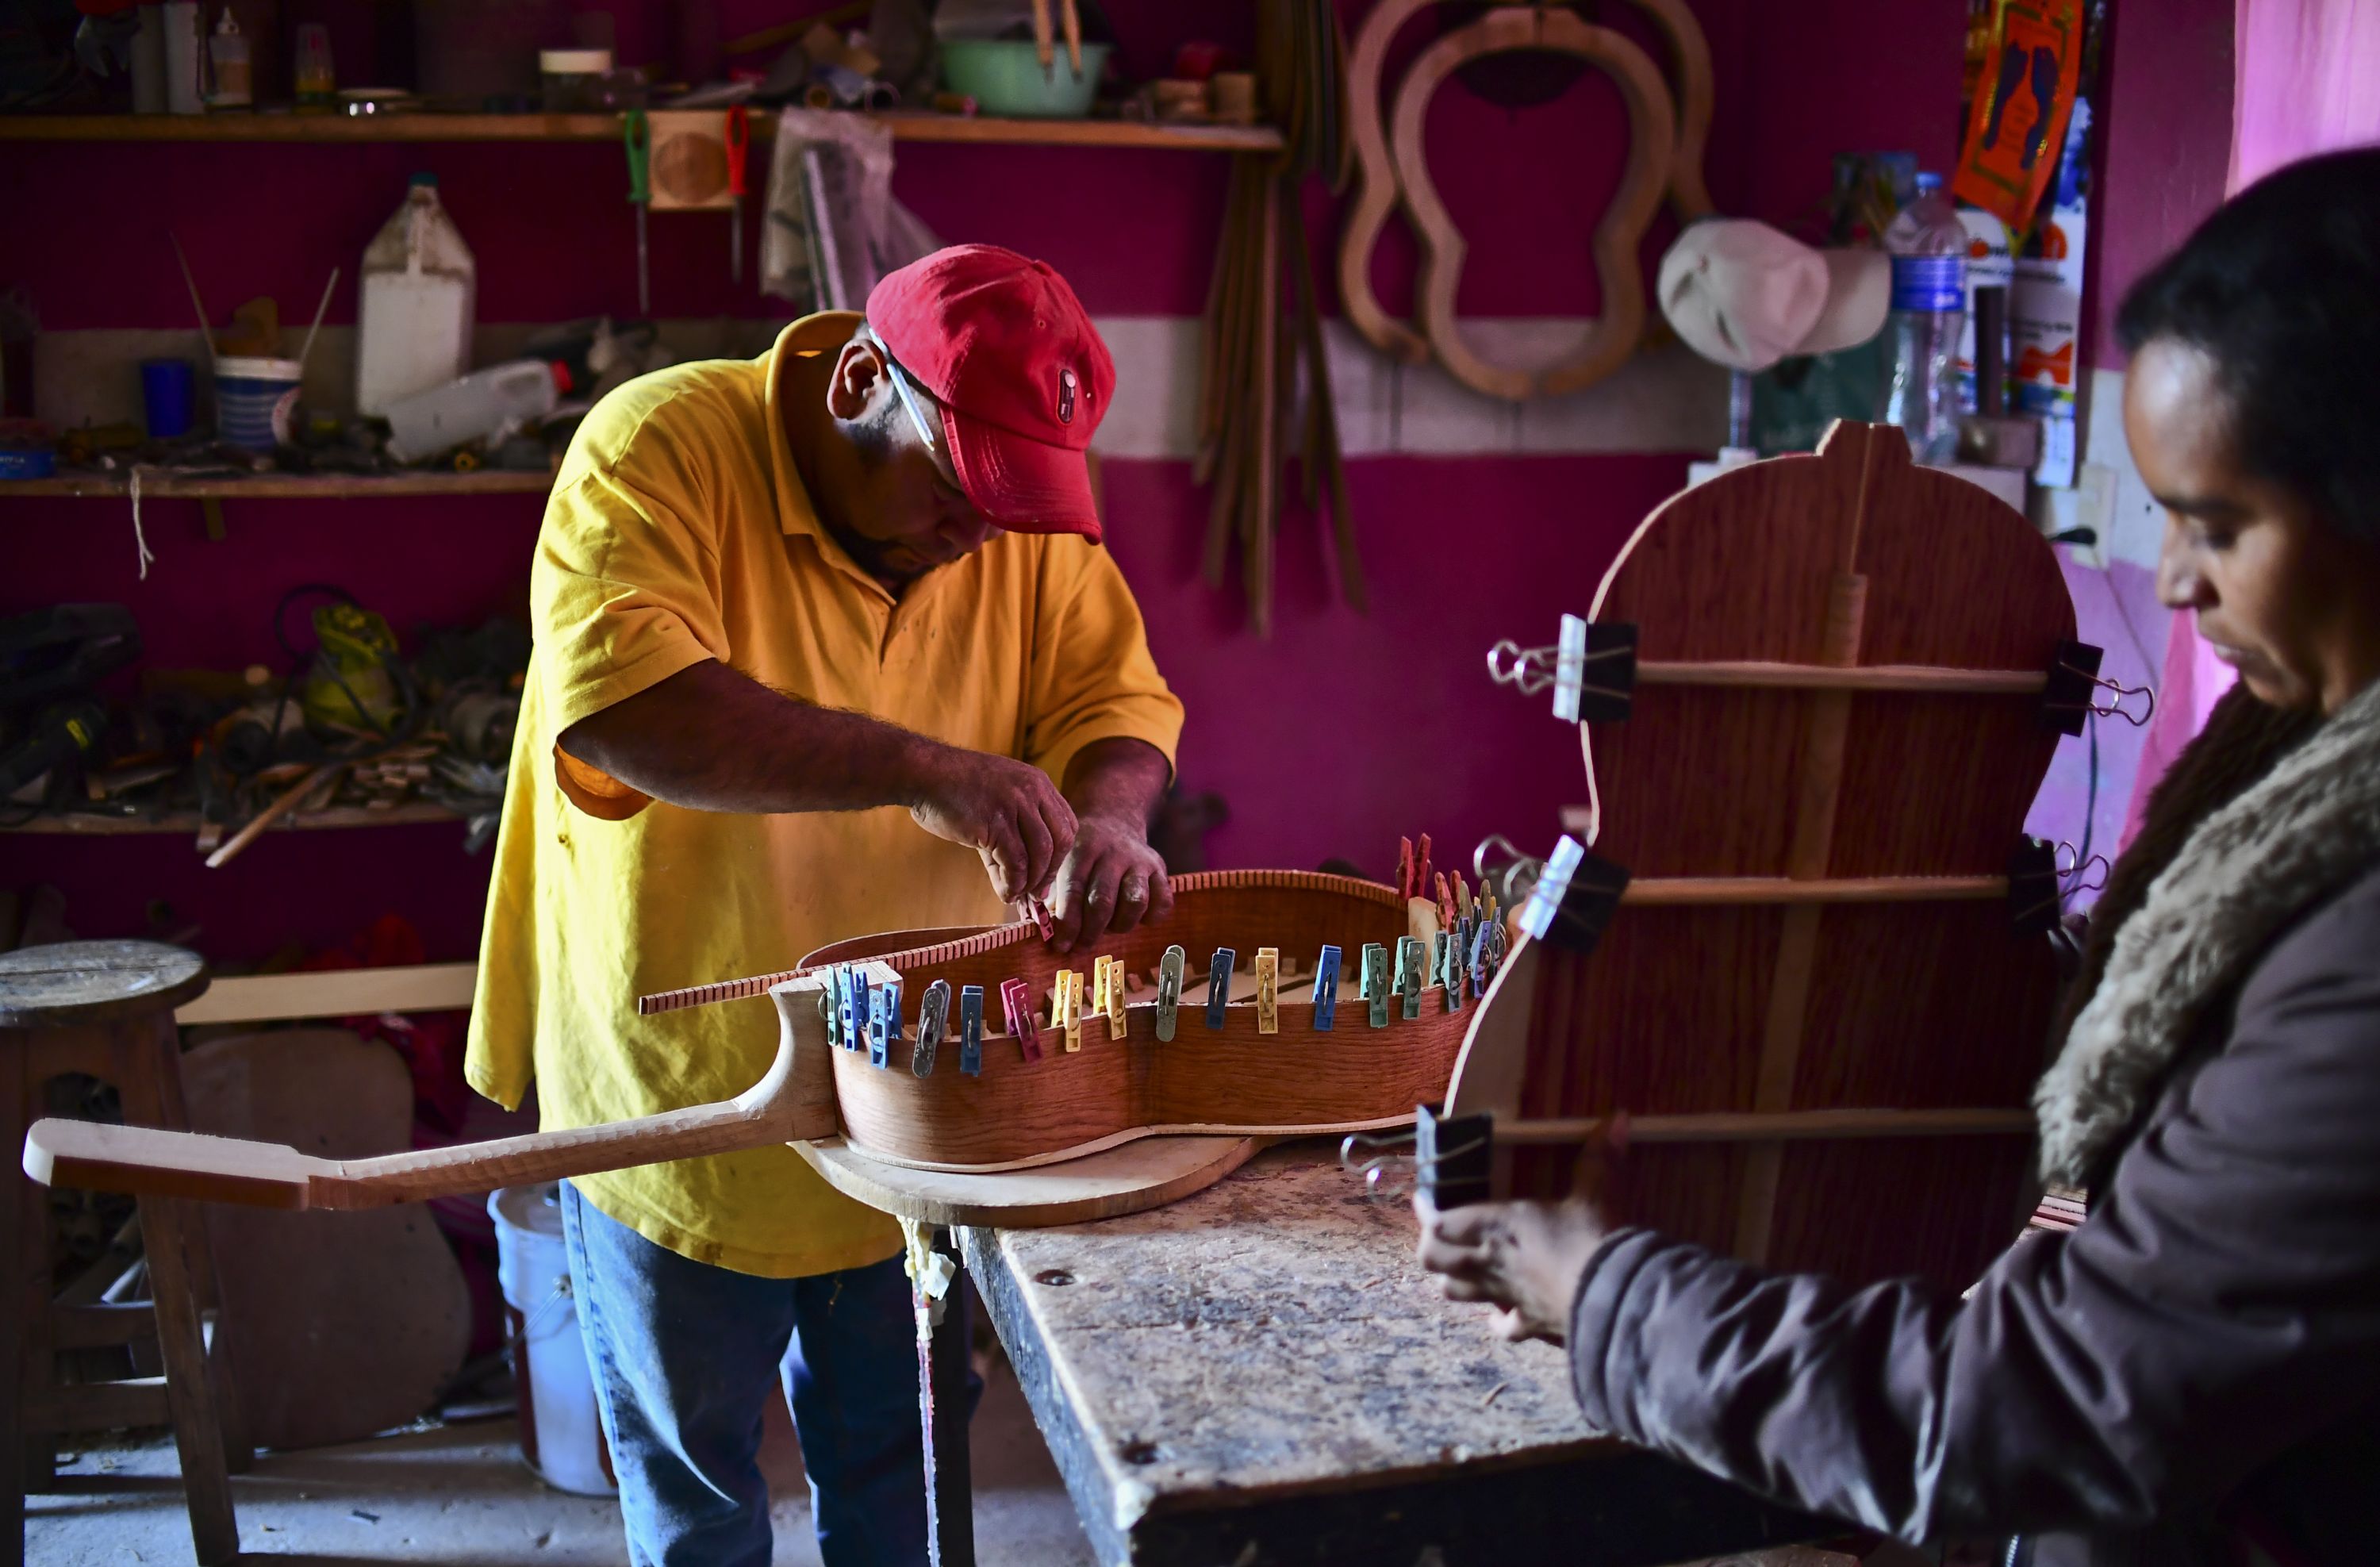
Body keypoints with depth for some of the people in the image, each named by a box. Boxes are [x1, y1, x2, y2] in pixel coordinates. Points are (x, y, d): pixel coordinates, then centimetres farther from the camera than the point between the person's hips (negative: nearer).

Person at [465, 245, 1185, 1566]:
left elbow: (1116, 694, -2)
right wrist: (919, 768, -43)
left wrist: (1104, 815, -26)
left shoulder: (1025, 500, -5)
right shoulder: (660, 449, -21)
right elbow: (612, 696, -36)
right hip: (683, 1102, -3)